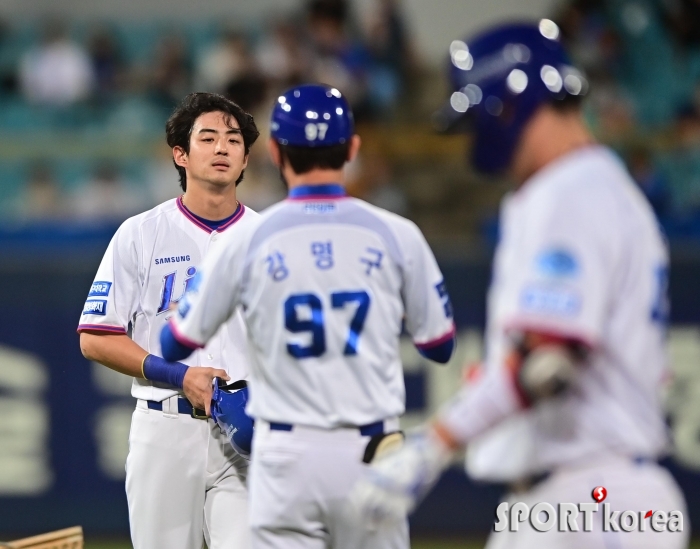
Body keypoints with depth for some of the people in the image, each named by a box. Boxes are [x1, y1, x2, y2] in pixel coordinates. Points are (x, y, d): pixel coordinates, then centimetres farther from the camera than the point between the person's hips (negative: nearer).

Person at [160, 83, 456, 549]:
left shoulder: (247, 242, -2)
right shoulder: (395, 236, -2)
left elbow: (175, 347, 7)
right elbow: (441, 346, 7)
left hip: (286, 457, 0)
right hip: (371, 454, 0)